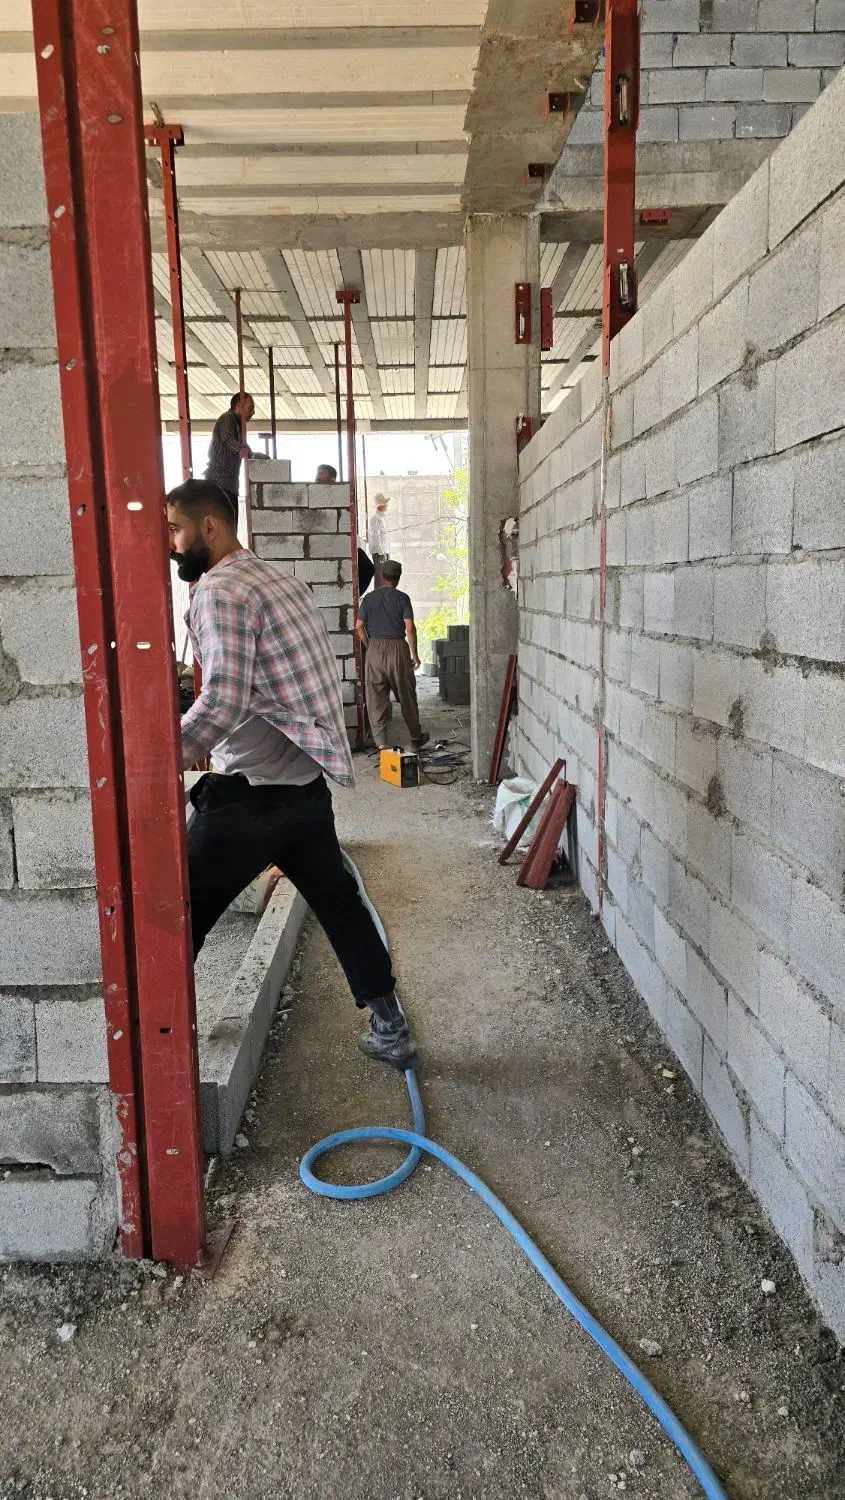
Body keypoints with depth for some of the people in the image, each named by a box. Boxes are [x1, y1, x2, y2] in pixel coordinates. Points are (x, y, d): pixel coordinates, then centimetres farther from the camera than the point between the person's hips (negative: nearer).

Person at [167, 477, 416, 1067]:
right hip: (309, 786, 9)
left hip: (250, 796, -9)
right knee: (339, 903, 18)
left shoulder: (220, 592, -13)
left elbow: (222, 702, -24)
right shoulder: (283, 581, 15)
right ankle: (391, 1028, 26)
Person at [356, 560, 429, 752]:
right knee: (406, 695, 10)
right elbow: (410, 628, -9)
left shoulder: (369, 598, 4)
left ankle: (380, 742, 1)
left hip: (375, 648, 2)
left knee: (376, 698, 5)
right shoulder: (402, 598, -4)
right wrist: (414, 654, -1)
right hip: (397, 649, -2)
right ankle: (416, 738, 22)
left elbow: (359, 626, 4)